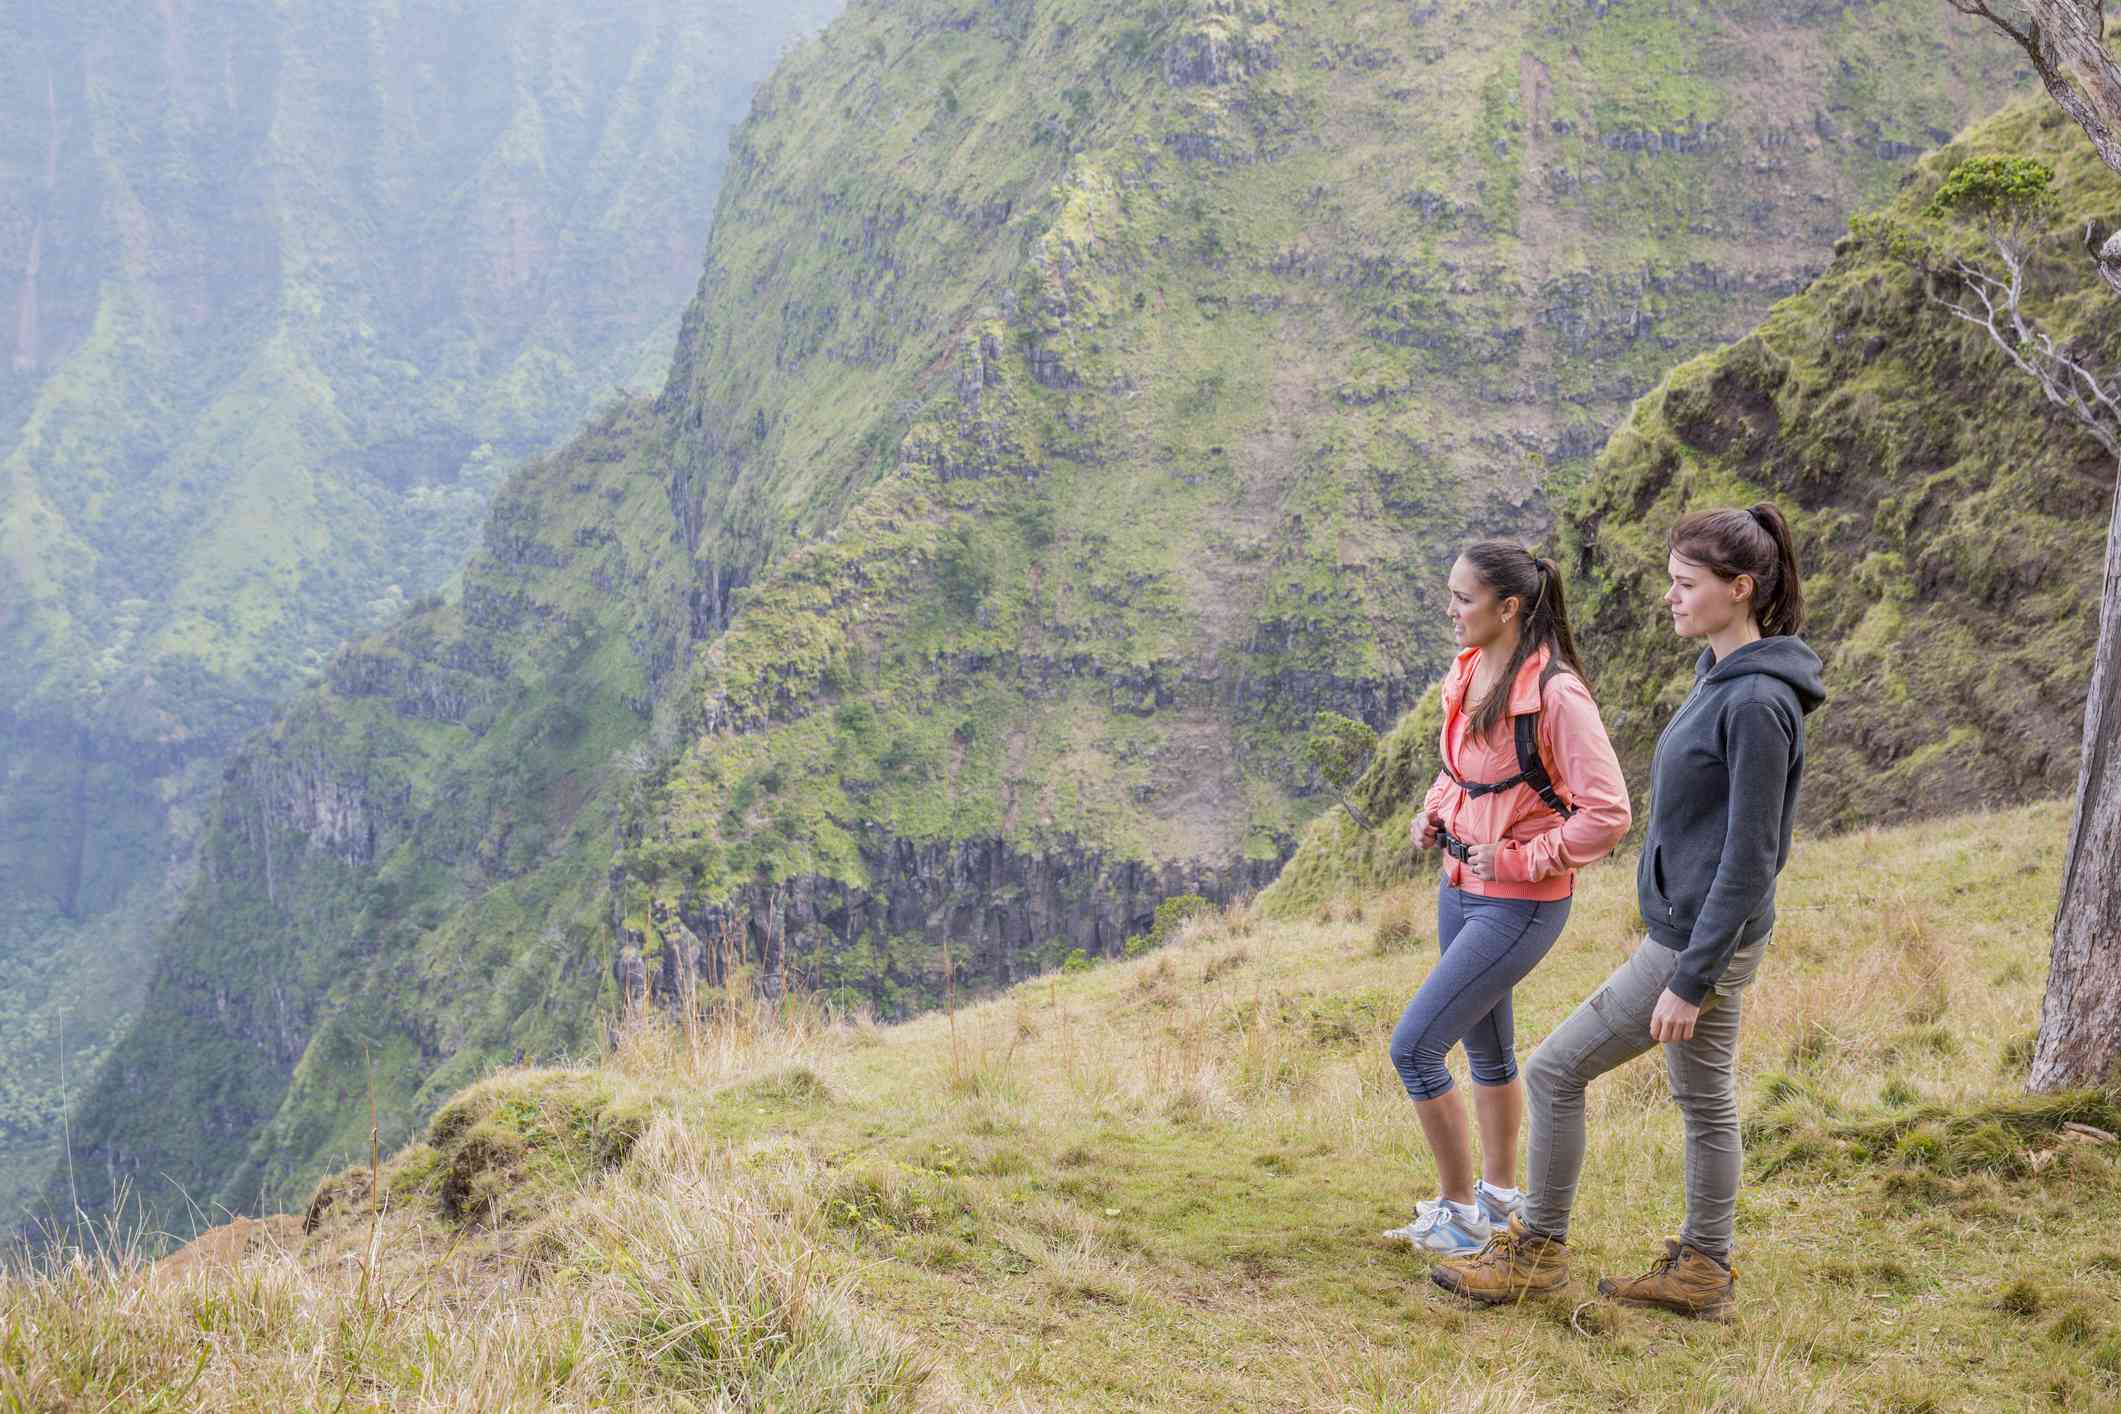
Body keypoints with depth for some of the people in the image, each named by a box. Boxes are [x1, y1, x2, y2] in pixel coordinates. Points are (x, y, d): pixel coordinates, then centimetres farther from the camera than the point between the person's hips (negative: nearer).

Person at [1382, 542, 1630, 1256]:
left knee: (1414, 1047, -9)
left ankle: (1460, 1215, 6)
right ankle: (1498, 1194, 38)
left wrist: (1520, 859, -20)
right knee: (1487, 1048, 21)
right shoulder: (1469, 673, 3)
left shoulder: (1555, 694, -22)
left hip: (1518, 906, -8)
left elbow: (1608, 813, -24)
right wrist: (1434, 811, 6)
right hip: (1461, 887, 8)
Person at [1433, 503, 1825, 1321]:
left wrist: (1689, 980, -21)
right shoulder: (1721, 678, 8)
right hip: (1693, 932, 9)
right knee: (1704, 1099, 16)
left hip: (1699, 942, -9)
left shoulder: (1757, 702, -22)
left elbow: (1749, 859, -23)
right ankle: (1702, 1273, 27)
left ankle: (1538, 1250, 13)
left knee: (1555, 1071, 0)